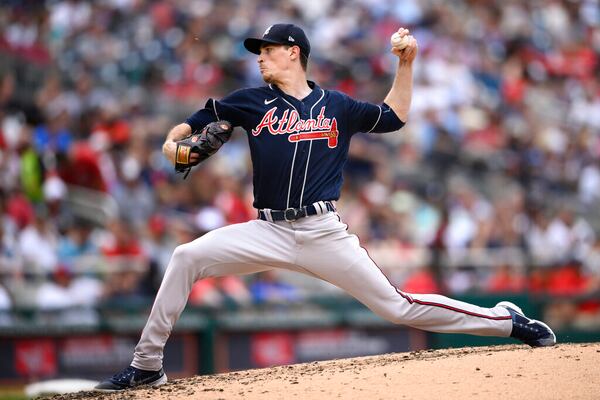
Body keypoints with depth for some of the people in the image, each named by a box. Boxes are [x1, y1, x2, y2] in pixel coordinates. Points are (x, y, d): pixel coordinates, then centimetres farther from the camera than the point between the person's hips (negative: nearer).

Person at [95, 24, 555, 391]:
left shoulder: (337, 106, 10)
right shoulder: (253, 102, 10)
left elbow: (395, 116, 21)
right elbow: (198, 120, 15)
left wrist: (406, 63, 10)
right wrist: (173, 141, -6)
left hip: (323, 234, -1)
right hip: (268, 232, 2)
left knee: (396, 305, -5)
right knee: (186, 258, -18)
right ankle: (147, 365, -10)